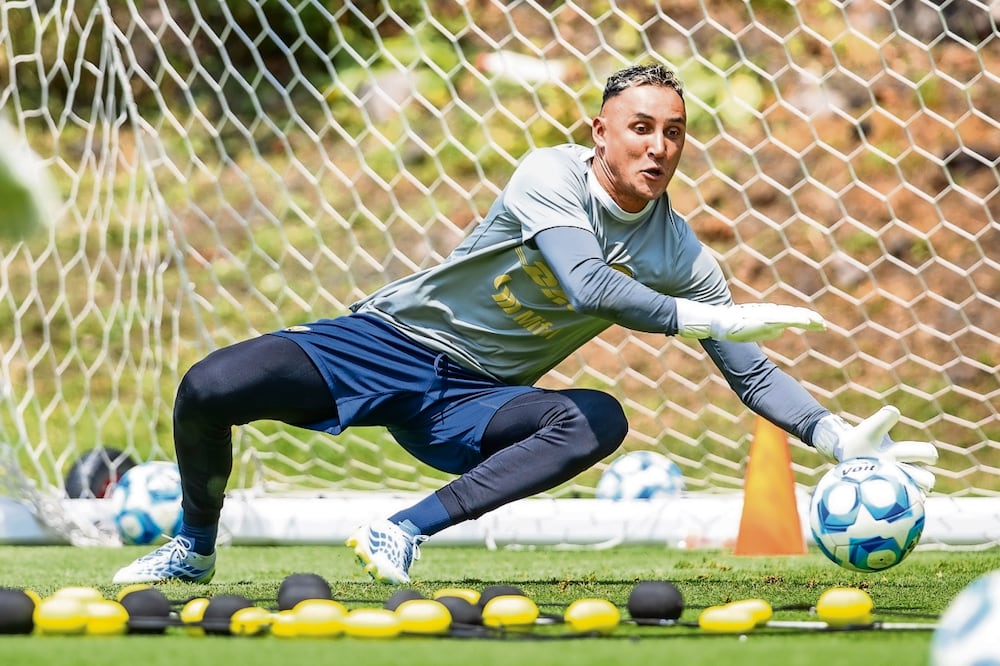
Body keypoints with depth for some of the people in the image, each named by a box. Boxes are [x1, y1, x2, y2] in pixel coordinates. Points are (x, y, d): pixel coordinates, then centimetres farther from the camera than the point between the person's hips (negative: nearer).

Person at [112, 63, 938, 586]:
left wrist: (841, 437, -14)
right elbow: (590, 286, -33)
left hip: (469, 404, 3)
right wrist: (709, 318, -33)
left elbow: (754, 374, -1)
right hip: (395, 339, -3)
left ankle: (406, 532, -27)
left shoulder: (678, 255, -4)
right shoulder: (552, 176, -17)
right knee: (209, 389, -23)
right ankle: (195, 545, 7)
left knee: (599, 420, -29)